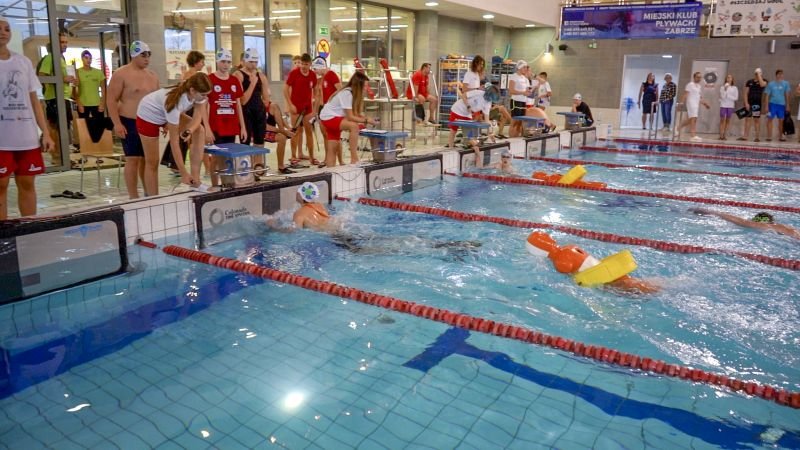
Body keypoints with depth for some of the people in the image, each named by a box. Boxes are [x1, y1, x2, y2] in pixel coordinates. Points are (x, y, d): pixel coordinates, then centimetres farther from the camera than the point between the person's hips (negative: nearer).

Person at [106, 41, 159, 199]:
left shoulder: (152, 75, 13)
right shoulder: (121, 74, -7)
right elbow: (111, 100, -9)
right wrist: (117, 123, -17)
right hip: (130, 123, -6)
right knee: (133, 159, -6)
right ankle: (133, 198, -2)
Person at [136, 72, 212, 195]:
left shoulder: (198, 92, -25)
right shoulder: (175, 102, -41)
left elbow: (198, 116, -21)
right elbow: (174, 141, -36)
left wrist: (189, 130, -46)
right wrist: (183, 173, -35)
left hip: (166, 112, 6)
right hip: (149, 115, -6)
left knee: (200, 130, -14)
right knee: (152, 162, -4)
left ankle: (195, 180, -13)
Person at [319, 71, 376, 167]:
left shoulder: (353, 93, 4)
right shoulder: (346, 94, -23)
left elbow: (355, 113, 1)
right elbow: (350, 117, -25)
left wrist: (364, 118, -15)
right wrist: (366, 120, -20)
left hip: (335, 118, 10)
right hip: (329, 118, -10)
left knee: (333, 149, 7)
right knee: (354, 126, -30)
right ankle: (354, 159, -30)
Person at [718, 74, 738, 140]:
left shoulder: (734, 88, 4)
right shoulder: (722, 87, 1)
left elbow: (736, 98, 1)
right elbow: (722, 96, -8)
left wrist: (728, 96, -7)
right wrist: (725, 89, -15)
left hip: (730, 106, 2)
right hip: (723, 105, -2)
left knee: (728, 121, 3)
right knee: (722, 120, -4)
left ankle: (724, 135, 6)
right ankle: (721, 135, -6)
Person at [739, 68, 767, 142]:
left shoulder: (763, 81, 3)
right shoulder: (749, 82, 7)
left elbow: (762, 84, -23)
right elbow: (746, 93, 4)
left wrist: (759, 75, -13)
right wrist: (746, 103, -6)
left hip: (757, 103, -2)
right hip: (749, 103, 2)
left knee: (757, 120, 0)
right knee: (747, 119, 3)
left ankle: (757, 137, 1)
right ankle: (745, 136, 4)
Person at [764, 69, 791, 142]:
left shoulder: (785, 83, 3)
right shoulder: (771, 84, -2)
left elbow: (787, 95, 7)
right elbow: (767, 95, 0)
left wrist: (787, 105, 6)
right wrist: (766, 106, -5)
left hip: (782, 104, 2)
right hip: (772, 103, -2)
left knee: (781, 120, 8)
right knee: (770, 119, -5)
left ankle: (780, 136, 18)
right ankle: (769, 136, -1)